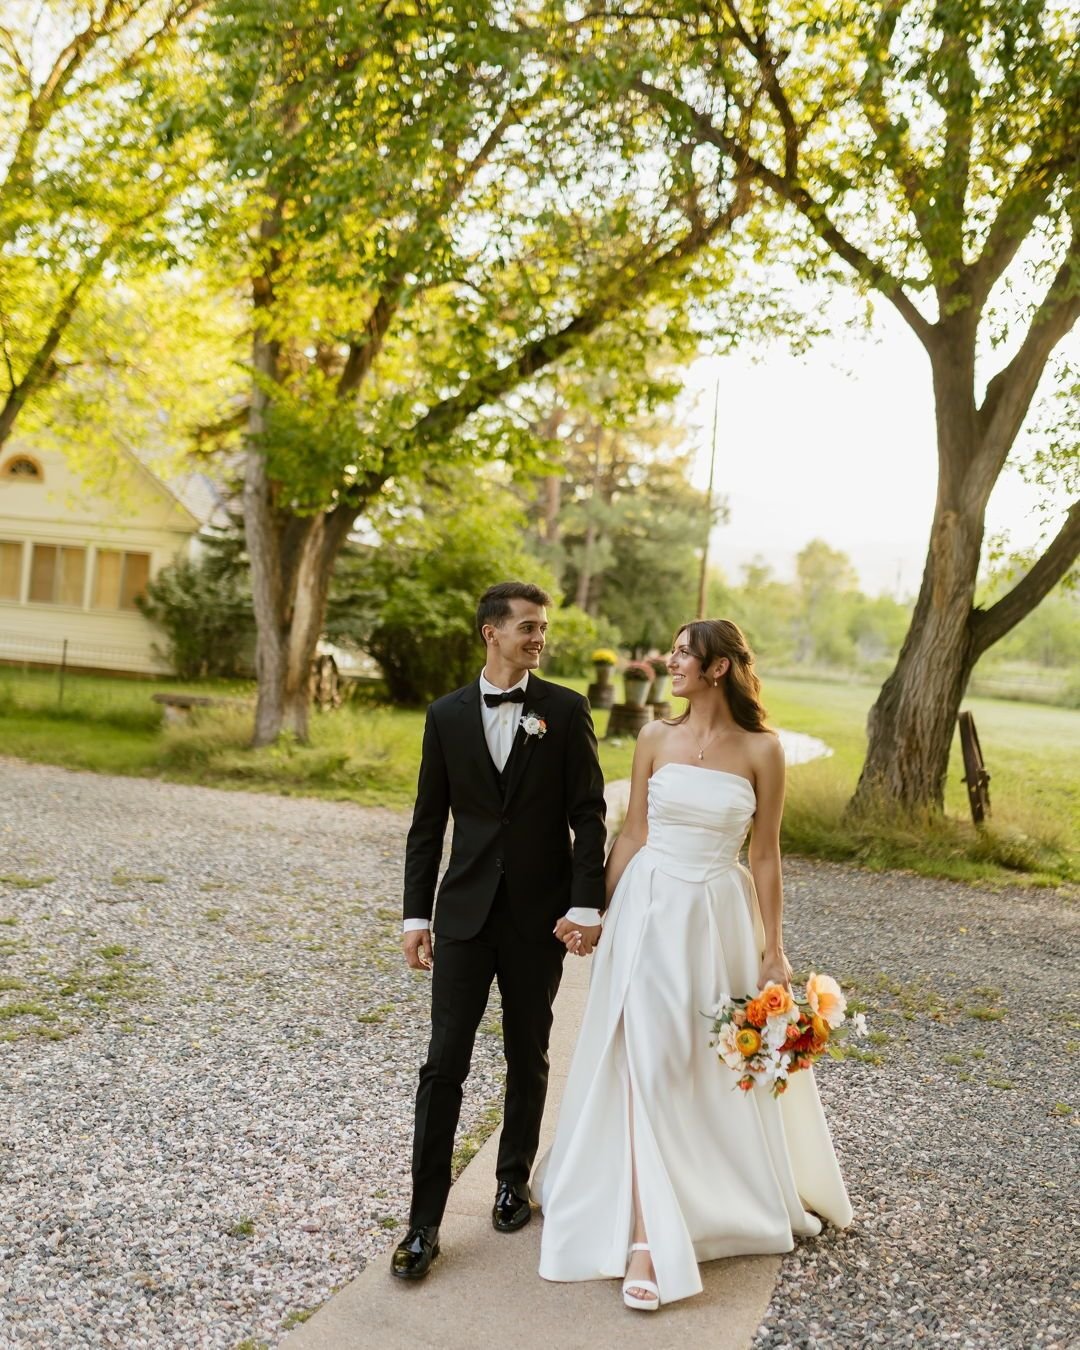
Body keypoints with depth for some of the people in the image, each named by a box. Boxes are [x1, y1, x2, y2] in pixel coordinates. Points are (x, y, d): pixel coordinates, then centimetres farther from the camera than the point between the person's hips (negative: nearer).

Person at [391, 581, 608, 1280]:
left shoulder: (567, 710, -2)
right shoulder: (447, 715, 3)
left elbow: (588, 815, -5)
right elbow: (428, 823, 5)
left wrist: (587, 904, -13)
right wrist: (417, 914, 2)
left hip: (540, 913, 0)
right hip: (465, 911, 1)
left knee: (528, 1057, 15)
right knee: (445, 1061, 0)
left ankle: (515, 1179, 36)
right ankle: (425, 1220, 10)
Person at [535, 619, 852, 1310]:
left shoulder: (762, 749, -5)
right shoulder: (656, 739, 0)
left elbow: (766, 853, 0)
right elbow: (632, 834, 5)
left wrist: (773, 950, 2)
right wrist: (598, 915, 6)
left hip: (719, 916, 0)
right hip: (651, 909, 1)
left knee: (723, 1066, 13)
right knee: (649, 1064, -2)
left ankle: (747, 1193, 41)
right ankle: (646, 1238, 8)